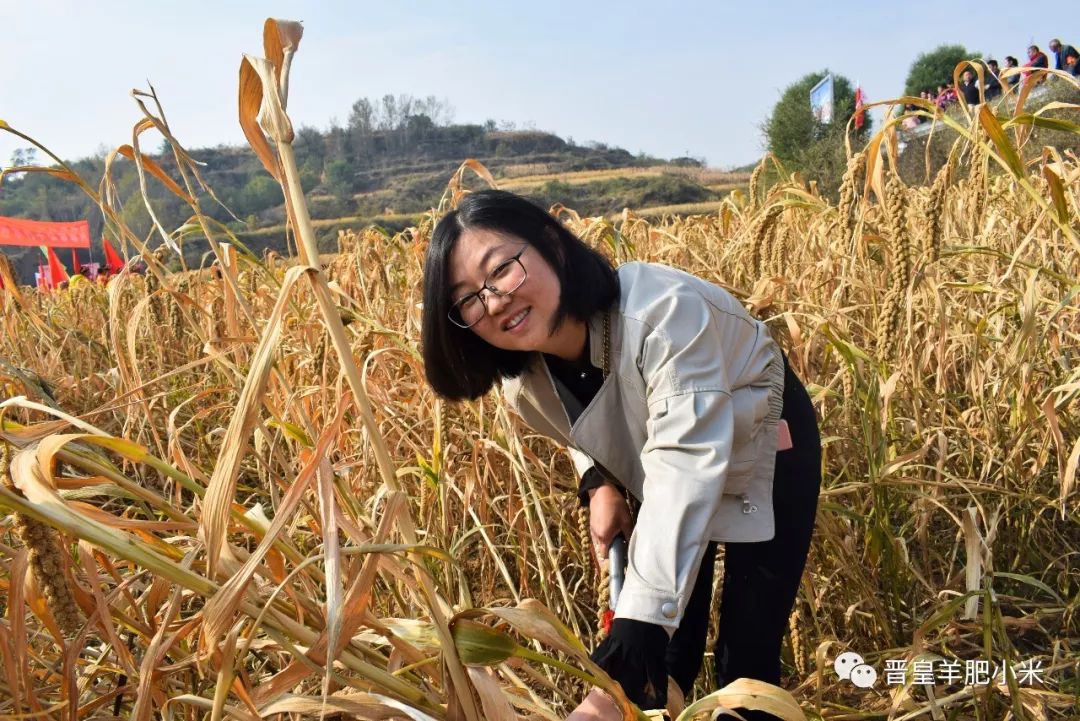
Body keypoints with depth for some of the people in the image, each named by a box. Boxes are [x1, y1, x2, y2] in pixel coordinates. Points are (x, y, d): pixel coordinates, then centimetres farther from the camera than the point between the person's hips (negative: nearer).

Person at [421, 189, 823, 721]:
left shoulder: (664, 311, -41)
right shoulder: (523, 379, -19)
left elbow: (685, 465, -49)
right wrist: (599, 484, -13)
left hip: (766, 453, -4)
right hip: (658, 479, 5)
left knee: (747, 660, -6)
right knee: (666, 658, 5)